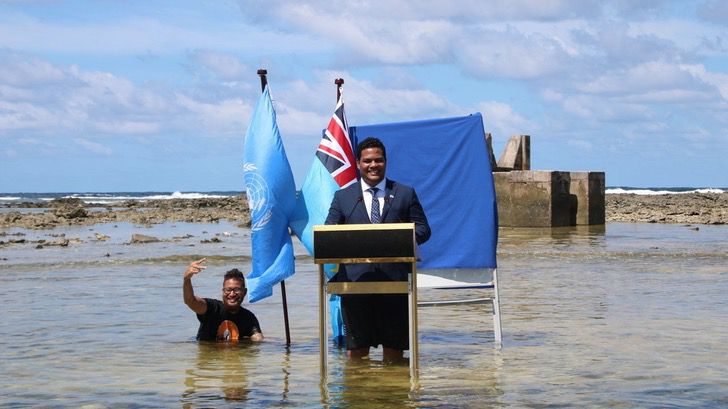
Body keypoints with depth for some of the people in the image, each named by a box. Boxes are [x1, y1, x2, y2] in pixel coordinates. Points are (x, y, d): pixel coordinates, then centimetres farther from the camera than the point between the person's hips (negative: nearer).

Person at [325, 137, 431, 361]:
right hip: (355, 279, 0)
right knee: (356, 351, 0)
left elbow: (423, 230, 10)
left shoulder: (406, 194, 13)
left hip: (395, 278, 0)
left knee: (394, 346, 4)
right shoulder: (343, 197, 14)